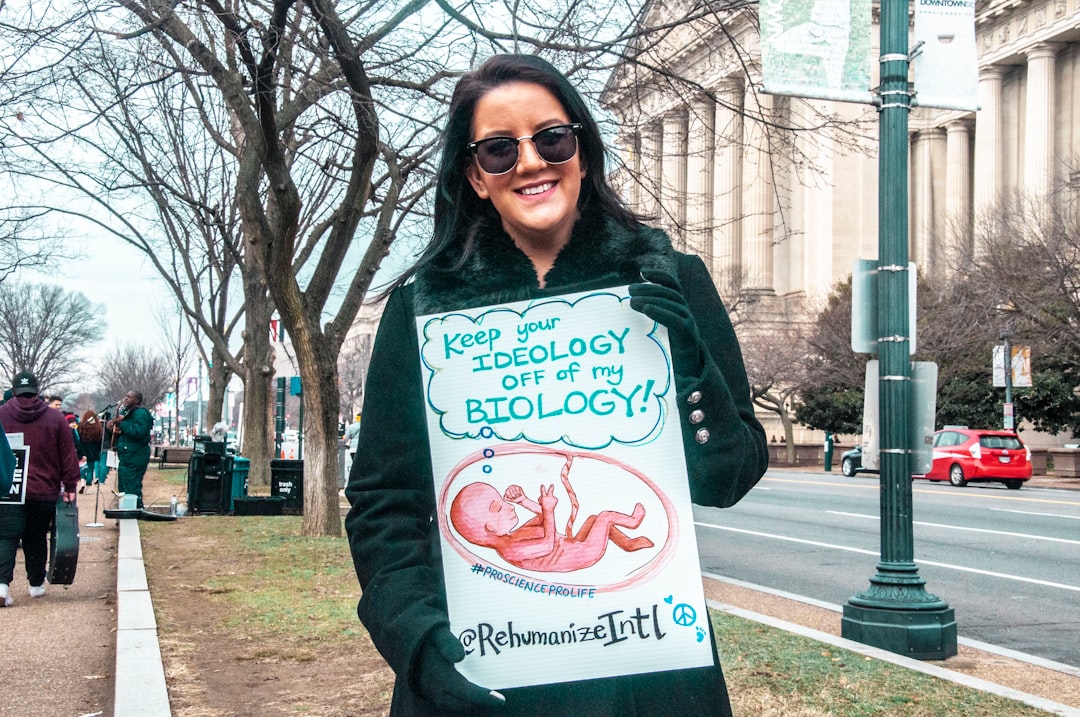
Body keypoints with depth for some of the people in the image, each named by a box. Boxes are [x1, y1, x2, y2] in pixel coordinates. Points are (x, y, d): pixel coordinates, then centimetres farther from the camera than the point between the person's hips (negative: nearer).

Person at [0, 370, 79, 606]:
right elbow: (68, 455, 2)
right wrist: (70, 486, 7)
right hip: (44, 490, 1)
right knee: (36, 539, 13)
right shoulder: (55, 418, 1)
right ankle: (36, 584, 21)